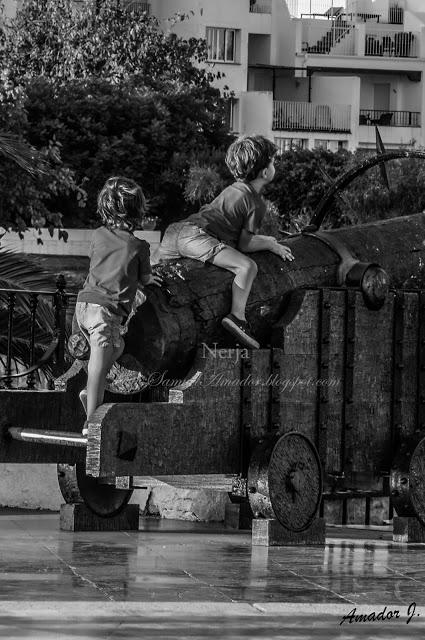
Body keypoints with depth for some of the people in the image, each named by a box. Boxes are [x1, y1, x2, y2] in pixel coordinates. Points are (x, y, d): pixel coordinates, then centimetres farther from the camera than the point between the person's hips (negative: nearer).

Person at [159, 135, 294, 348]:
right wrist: (271, 246, 11)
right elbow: (244, 245, -2)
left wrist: (263, 239, 39)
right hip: (196, 235, -10)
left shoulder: (234, 190, 25)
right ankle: (237, 316, -32)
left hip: (176, 230, 10)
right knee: (247, 266, -23)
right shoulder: (256, 203, -2)